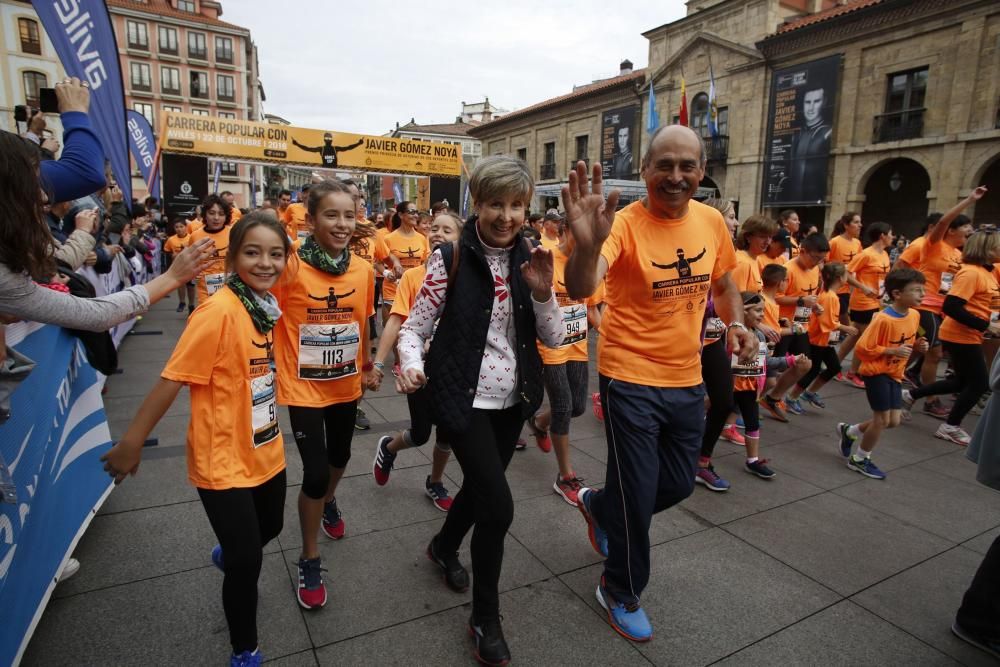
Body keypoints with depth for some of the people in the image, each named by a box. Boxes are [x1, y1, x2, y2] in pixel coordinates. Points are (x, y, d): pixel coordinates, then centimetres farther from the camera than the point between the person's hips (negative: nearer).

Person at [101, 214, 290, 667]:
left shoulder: (265, 304, -1)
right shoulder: (218, 311, -24)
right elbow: (173, 379, -20)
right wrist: (131, 443, -13)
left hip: (266, 450, 7)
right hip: (222, 459, -7)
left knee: (269, 528, 26)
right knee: (248, 561, 3)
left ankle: (228, 555, 61)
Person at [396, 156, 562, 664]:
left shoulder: (529, 260, -1)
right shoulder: (451, 258, -13)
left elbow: (553, 338, -2)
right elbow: (415, 326, -9)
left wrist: (543, 292, -19)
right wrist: (412, 364, -29)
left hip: (512, 399, 5)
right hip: (464, 399, -5)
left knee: (480, 485, 22)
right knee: (498, 504, -9)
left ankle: (444, 547, 55)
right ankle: (486, 619, 17)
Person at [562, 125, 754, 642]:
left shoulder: (712, 221, 1)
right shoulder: (625, 224, -18)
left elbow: (723, 283, 18)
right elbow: (580, 289, -36)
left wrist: (736, 323, 0)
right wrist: (587, 244, -57)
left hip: (687, 378, 6)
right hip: (631, 380, -6)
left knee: (679, 483, 19)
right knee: (637, 495, 5)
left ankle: (599, 504, 47)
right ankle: (621, 594, 32)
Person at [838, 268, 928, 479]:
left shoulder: (914, 315, 2)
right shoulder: (883, 319, -23)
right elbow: (862, 348, -22)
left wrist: (917, 345, -2)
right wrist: (892, 351, -25)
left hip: (894, 374, 8)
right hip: (876, 372, -8)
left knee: (893, 420, 9)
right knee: (883, 419, -1)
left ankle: (849, 431, 31)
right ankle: (860, 460, 19)